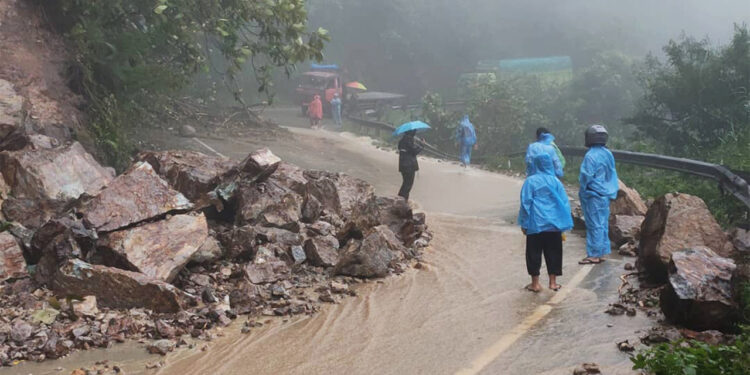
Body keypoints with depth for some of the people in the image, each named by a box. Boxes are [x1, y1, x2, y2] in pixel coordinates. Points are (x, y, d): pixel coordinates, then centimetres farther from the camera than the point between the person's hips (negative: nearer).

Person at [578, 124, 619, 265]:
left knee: (594, 225, -3)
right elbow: (612, 174, 12)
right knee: (603, 224, 13)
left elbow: (586, 176, -17)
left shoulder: (590, 156, -18)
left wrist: (582, 191, -2)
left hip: (593, 196, -8)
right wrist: (612, 191, 19)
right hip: (605, 195, 8)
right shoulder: (608, 154, 7)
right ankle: (601, 252, 21)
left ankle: (594, 255, 1)